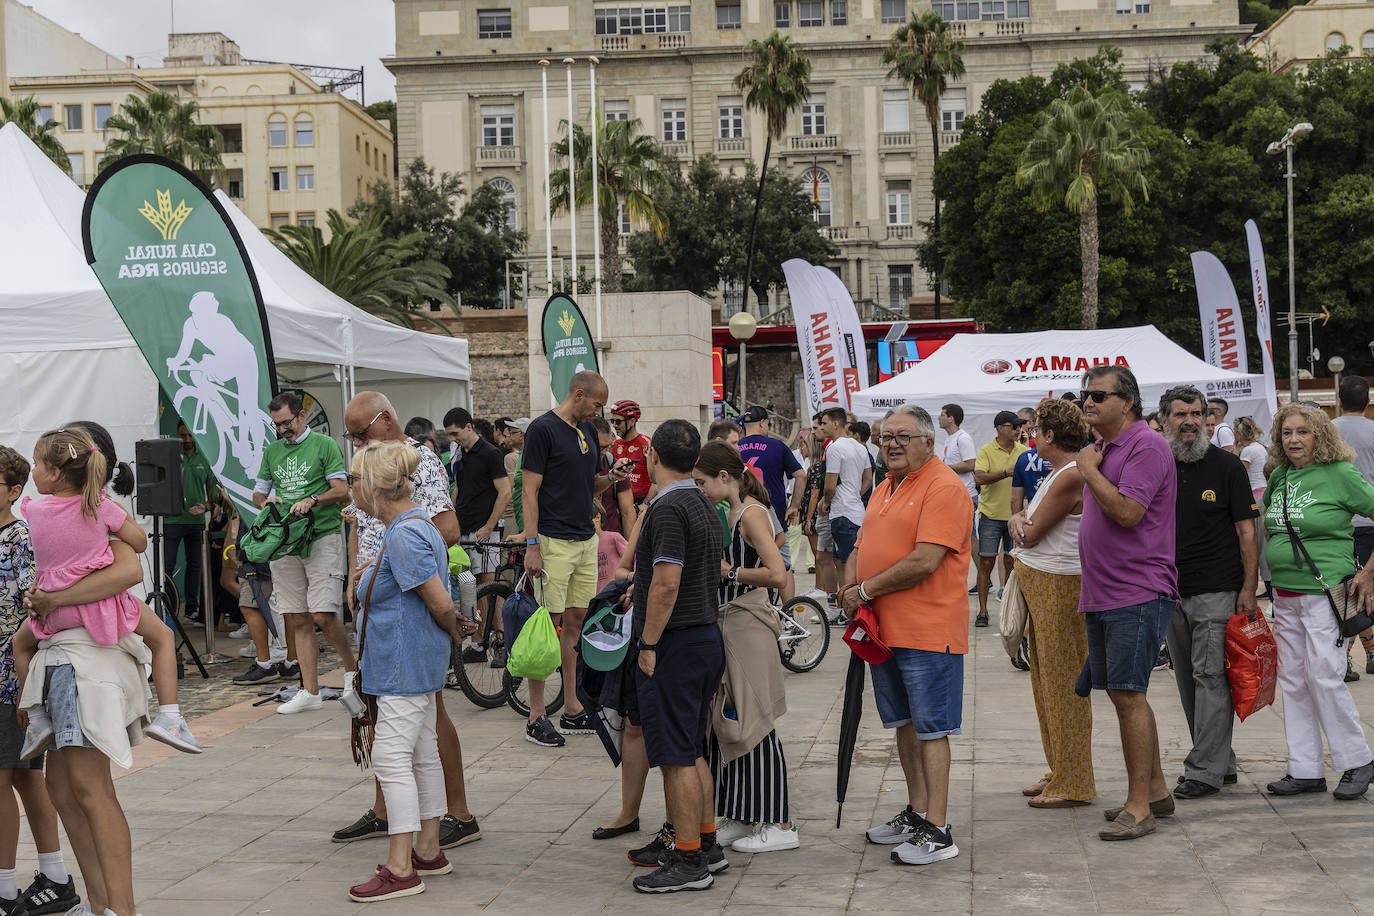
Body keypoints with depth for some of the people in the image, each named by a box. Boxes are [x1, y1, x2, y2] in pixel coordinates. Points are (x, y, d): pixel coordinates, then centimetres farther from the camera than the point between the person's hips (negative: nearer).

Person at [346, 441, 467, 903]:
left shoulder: (404, 536, -21)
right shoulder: (416, 523, 12)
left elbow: (441, 604, -23)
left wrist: (455, 635, -6)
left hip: (405, 665, -11)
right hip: (416, 663, 11)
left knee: (392, 757, -8)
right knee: (423, 754, 16)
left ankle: (401, 869, -4)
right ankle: (428, 851, 26)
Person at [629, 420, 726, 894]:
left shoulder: (669, 509, -17)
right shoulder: (702, 505, 12)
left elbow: (667, 583, -23)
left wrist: (648, 645, -17)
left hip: (675, 644, -10)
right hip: (708, 638, 10)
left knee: (677, 757, -3)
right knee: (693, 752, 18)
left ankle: (688, 863, 2)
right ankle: (707, 845, 27)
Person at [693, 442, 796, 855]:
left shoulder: (752, 514, -15)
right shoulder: (730, 513, 13)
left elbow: (777, 573, -24)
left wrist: (729, 571, -16)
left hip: (748, 627, -9)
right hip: (727, 626, 9)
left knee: (753, 724, -3)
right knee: (723, 722, 13)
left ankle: (781, 825, 7)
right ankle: (736, 819, 23)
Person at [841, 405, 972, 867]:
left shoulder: (944, 487, -13)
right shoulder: (884, 490, 17)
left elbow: (925, 561, -21)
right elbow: (863, 548, 22)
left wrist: (866, 590, -13)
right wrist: (849, 589, 1)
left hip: (927, 631, -9)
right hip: (883, 630, 9)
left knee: (931, 728, -5)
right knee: (905, 723, 16)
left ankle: (937, 831, 0)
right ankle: (916, 812, 28)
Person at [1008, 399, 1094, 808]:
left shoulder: (1071, 477, -18)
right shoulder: (1057, 474, 15)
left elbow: (1032, 533, -18)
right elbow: (1028, 525, 15)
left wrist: (1022, 523, 4)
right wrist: (1018, 519, -7)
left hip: (1059, 586, -10)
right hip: (1039, 583, 10)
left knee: (1063, 683, -3)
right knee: (1045, 679, 16)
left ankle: (1073, 785, 5)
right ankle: (1058, 772, 27)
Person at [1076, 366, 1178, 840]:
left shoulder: (1146, 446, -12)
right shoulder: (1104, 448, 18)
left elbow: (1128, 512, -22)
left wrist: (1089, 470, -13)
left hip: (1138, 593, -10)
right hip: (1102, 595, 10)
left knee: (1129, 694, -10)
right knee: (1122, 694, 14)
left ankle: (1138, 807, -4)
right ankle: (1156, 790, 25)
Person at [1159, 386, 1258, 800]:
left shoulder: (1227, 466, -1)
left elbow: (1246, 531, -2)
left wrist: (1249, 588, -10)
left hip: (1217, 591, -5)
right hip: (1171, 591, 5)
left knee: (1210, 676, -6)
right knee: (1188, 680, 10)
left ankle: (1205, 769, -2)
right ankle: (1221, 761, 21)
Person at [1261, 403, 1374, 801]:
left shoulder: (1339, 475, -9)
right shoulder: (1278, 477, 9)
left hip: (1325, 593, -7)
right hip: (1285, 596, 7)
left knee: (1324, 678, -7)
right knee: (1293, 682, 8)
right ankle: (1306, 770, 15)